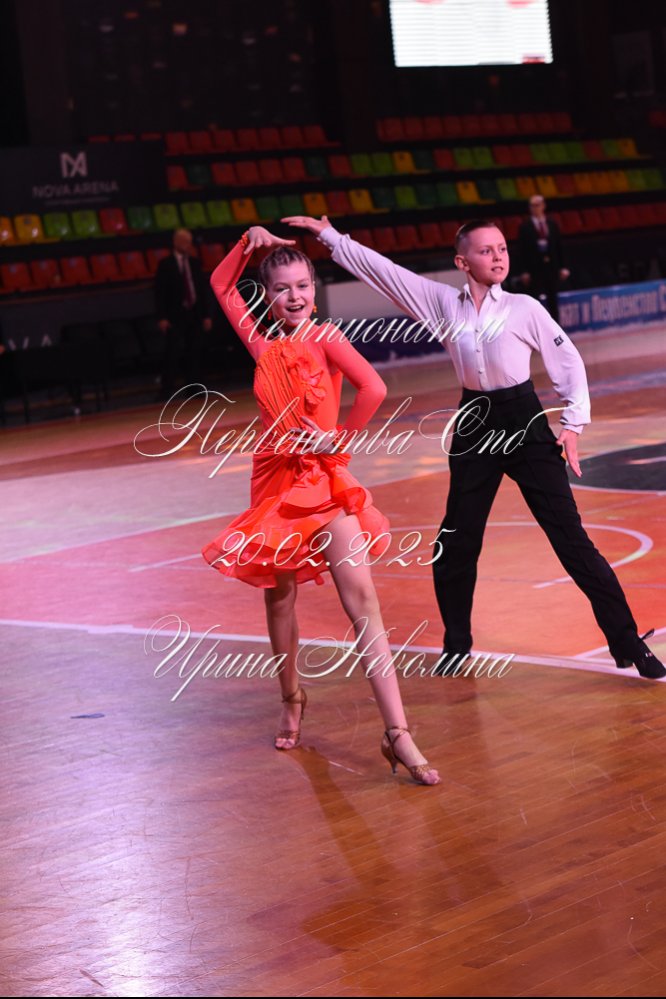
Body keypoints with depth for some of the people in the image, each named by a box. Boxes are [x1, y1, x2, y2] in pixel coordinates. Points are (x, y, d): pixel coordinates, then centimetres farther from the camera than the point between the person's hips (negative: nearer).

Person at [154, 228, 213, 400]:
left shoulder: (194, 263, 12)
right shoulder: (165, 264, -3)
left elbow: (202, 289, 13)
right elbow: (160, 293, -5)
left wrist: (206, 315, 8)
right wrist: (162, 318, -12)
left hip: (194, 314, 5)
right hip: (175, 316, -5)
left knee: (194, 352, 7)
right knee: (172, 353, -8)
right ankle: (166, 390, -4)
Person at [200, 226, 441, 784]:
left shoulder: (325, 339, -6)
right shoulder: (263, 344, 5)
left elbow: (373, 389, -22)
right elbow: (223, 286, 17)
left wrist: (341, 438, -13)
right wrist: (250, 242, 5)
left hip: (325, 481, -4)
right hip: (277, 480, 4)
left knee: (362, 602, -13)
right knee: (279, 595, 15)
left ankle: (397, 734, -18)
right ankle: (291, 701, 38)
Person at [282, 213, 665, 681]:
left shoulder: (525, 308, -5)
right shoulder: (443, 303, 1)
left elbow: (568, 359, 1)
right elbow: (382, 270, 4)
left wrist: (573, 422, -5)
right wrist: (330, 235, 4)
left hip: (525, 423, -3)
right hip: (474, 426, 3)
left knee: (571, 537, -6)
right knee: (457, 542, 9)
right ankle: (457, 643, 28)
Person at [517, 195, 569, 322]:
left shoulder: (552, 224, 9)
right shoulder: (525, 226, -1)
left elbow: (559, 247, 9)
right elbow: (522, 250, -4)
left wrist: (562, 267, 3)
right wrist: (525, 271, -10)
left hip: (551, 268, 4)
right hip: (534, 269, -4)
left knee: (552, 301, 9)